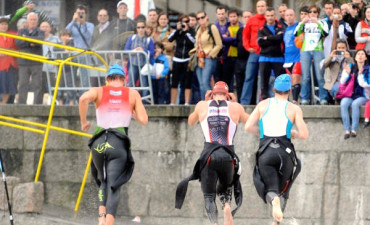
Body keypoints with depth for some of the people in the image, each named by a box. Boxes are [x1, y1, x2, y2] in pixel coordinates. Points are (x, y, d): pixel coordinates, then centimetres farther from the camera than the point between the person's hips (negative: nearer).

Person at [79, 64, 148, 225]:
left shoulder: (99, 91, 11)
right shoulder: (133, 94, 12)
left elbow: (84, 98, -12)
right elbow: (143, 120, 4)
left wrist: (83, 121, 1)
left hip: (99, 143, 2)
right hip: (119, 144, -2)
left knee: (103, 182, 22)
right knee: (113, 187, -5)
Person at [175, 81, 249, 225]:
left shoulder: (202, 106, 11)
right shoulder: (235, 107, 10)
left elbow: (191, 122, 32)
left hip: (209, 155, -1)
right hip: (228, 156, 1)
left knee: (209, 196, 5)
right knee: (225, 189, 25)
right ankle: (227, 206, -8)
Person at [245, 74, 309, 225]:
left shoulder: (263, 105, 10)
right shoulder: (294, 109, 4)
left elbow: (248, 127, 3)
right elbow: (304, 135, -4)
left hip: (265, 152, 0)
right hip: (285, 151, 0)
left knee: (270, 189, 3)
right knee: (283, 190, 18)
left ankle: (274, 200, -34)